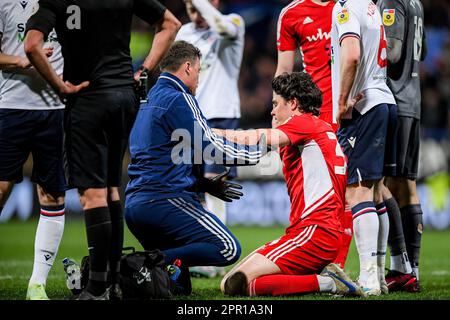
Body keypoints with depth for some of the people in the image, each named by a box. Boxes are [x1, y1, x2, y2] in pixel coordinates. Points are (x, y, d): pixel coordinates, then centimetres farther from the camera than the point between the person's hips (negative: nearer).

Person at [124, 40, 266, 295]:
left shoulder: (148, 101, 23)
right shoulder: (178, 99, -5)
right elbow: (208, 147, -6)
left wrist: (206, 185, 21)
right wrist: (255, 152, 6)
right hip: (165, 200, -9)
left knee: (179, 286, 12)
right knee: (229, 249, -14)